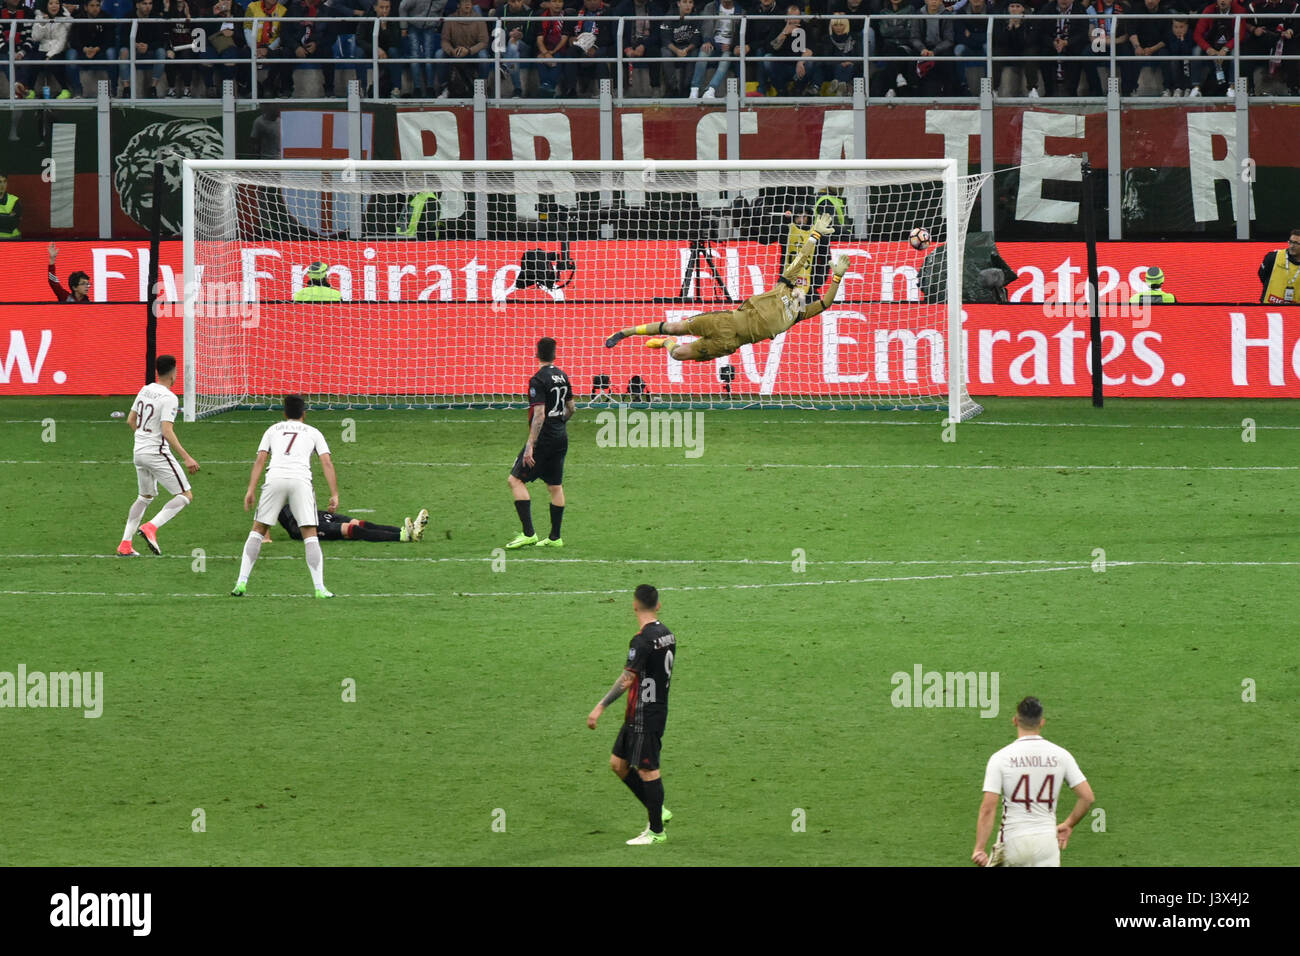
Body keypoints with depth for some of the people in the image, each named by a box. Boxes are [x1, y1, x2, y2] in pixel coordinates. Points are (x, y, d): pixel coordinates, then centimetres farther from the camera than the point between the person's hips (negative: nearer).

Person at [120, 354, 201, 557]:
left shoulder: (145, 390, 7)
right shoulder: (169, 398, -16)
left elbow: (130, 420, 17)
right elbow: (167, 431, -24)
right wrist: (186, 458, -24)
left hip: (139, 452, 8)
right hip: (157, 454, -8)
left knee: (145, 497, 23)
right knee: (185, 495, -2)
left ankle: (125, 545, 18)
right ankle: (151, 527, -19)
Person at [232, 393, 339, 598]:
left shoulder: (273, 430, 25)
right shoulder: (313, 433, 23)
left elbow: (260, 460, 12)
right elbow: (327, 463, 11)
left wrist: (251, 490, 7)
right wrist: (334, 495, 8)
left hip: (275, 478, 1)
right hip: (301, 480, -1)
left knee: (258, 529, 12)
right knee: (310, 534, 3)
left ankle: (241, 583, 4)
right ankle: (319, 587, -6)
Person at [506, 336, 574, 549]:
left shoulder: (538, 380, -16)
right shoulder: (562, 377, 8)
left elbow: (539, 415, -22)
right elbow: (571, 408, 17)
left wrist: (530, 445, -22)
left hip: (544, 438, -8)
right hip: (561, 438, 8)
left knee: (516, 480, -4)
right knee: (555, 486, 13)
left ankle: (528, 533, -12)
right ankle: (555, 537, 16)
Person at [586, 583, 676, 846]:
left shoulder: (643, 640, -20)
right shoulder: (667, 635, 8)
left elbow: (626, 680, -23)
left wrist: (600, 707, -21)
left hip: (644, 716, -9)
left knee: (647, 770, -1)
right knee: (618, 763, 15)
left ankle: (656, 830, 7)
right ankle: (657, 811, 20)